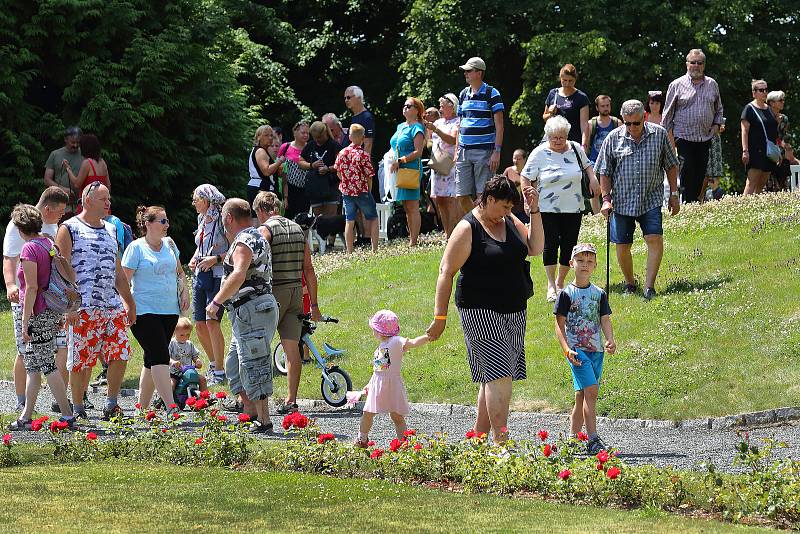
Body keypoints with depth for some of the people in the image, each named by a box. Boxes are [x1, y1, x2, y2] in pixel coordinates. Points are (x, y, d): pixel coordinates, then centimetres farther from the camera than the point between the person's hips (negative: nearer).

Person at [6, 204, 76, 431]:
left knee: (47, 365, -5)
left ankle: (68, 416, -6)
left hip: (38, 314, -9)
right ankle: (26, 417, 17)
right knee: (32, 364, 13)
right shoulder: (49, 244, 11)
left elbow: (32, 288, -18)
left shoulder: (29, 248, -14)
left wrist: (25, 322, -17)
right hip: (52, 310, 9)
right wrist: (59, 315, 20)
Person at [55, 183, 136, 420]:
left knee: (121, 355, -3)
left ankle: (111, 404, 10)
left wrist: (129, 303, 23)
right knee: (81, 360, -3)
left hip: (112, 305, 6)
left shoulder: (110, 230, 20)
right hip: (83, 308, -6)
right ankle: (78, 410, 8)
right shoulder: (69, 229, 0)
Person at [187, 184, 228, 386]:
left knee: (212, 322, -15)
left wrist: (216, 258, -21)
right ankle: (213, 364, 22)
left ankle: (219, 371, -11)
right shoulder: (201, 219, 14)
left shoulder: (222, 220, -11)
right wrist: (194, 258, 12)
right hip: (200, 275, 8)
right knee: (200, 324, 6)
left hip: (218, 276, -8)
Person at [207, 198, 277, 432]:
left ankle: (263, 421, -6)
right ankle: (250, 413, 18)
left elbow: (238, 275, -28)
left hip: (252, 310, -11)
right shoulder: (256, 237, 20)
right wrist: (231, 239, 28)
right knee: (234, 365, 16)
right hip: (248, 312, 11)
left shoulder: (244, 242, -13)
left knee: (253, 368, -8)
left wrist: (216, 301, -23)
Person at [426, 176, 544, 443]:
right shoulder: (468, 229, -10)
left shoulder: (509, 221, 12)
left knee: (493, 376, 10)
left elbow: (535, 248, 9)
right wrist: (440, 317, -15)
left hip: (514, 311, 8)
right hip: (481, 311, -8)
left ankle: (478, 436, 19)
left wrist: (535, 211, -1)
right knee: (499, 373, -17)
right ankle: (502, 441, -21)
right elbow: (446, 272, -11)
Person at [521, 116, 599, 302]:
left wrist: (593, 179, 6)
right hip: (547, 209, -3)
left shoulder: (575, 149, 6)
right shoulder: (539, 153, -4)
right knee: (550, 245, -9)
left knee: (569, 245, 3)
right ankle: (551, 286, -1)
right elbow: (526, 179, -1)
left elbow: (586, 165, 24)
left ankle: (560, 282, 18)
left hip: (573, 209, 3)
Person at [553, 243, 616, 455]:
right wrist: (566, 349, -14)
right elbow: (560, 324, -2)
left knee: (582, 396, 9)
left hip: (595, 350, 5)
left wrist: (610, 341, -11)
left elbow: (605, 320, 8)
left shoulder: (599, 294, 12)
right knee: (591, 391, -17)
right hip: (576, 348, -5)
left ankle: (572, 439, 17)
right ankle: (593, 440, -19)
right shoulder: (567, 293, -1)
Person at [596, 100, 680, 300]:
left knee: (655, 239, -16)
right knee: (622, 246, 3)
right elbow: (605, 172, 6)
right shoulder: (613, 139, 0)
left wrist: (674, 194, 8)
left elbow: (671, 166, 10)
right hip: (622, 201, 1)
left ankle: (649, 286, -12)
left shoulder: (659, 135, 1)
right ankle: (630, 284, 25)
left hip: (651, 199, -1)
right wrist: (606, 198, -3)